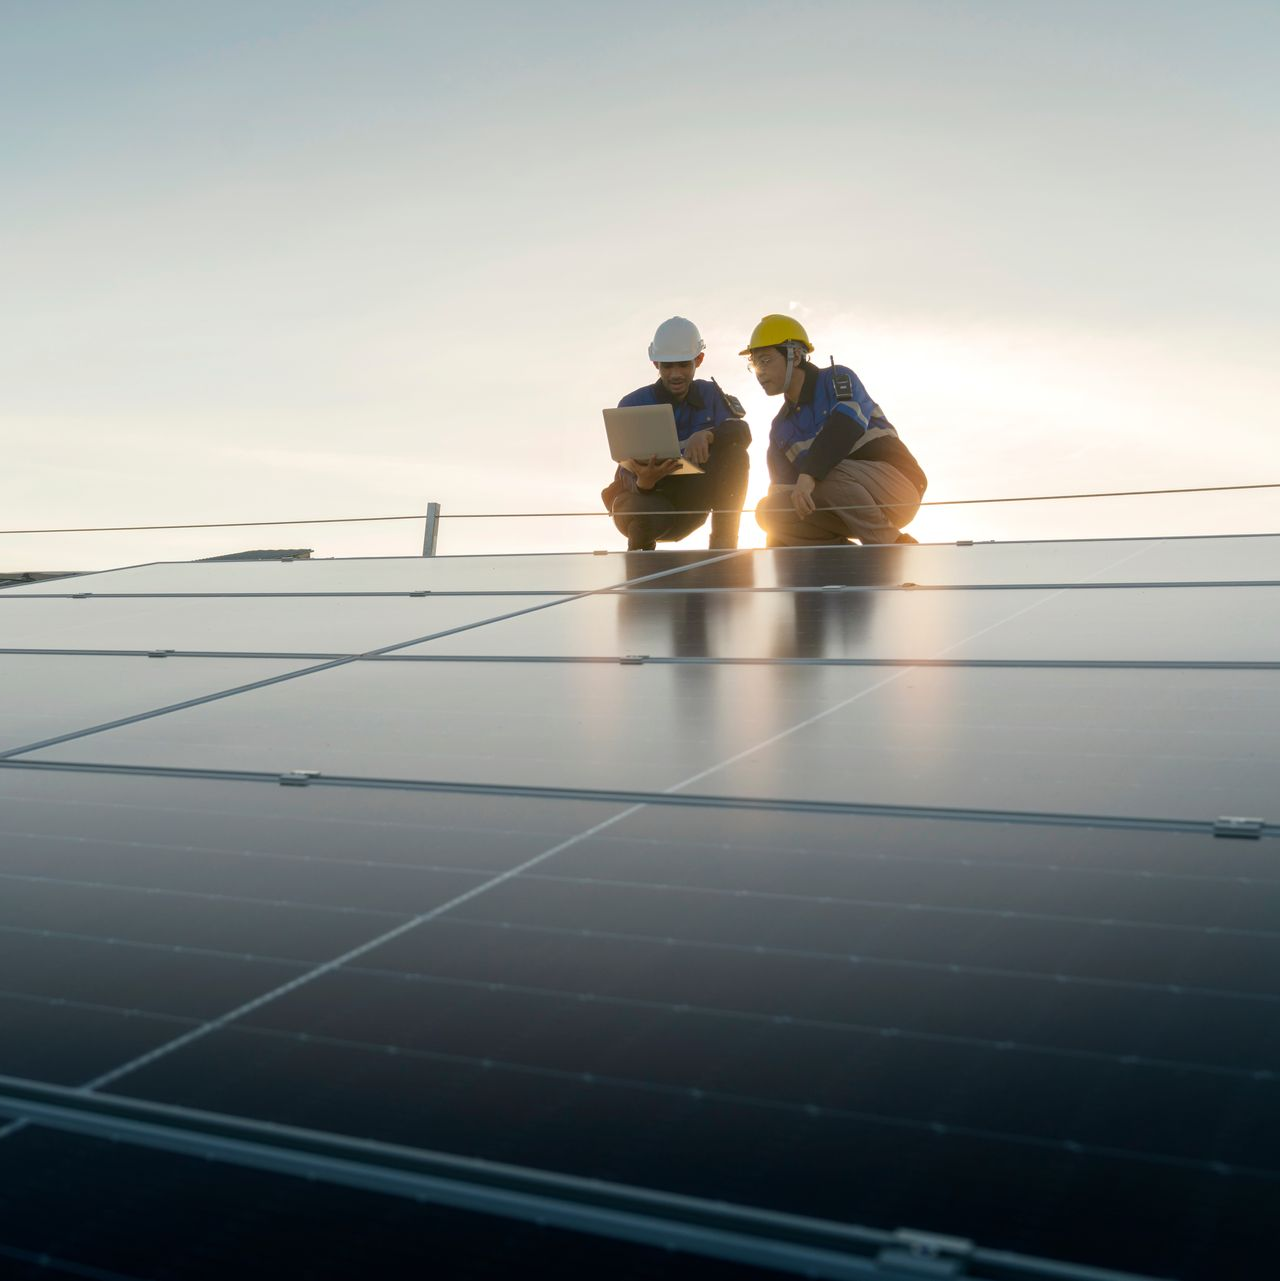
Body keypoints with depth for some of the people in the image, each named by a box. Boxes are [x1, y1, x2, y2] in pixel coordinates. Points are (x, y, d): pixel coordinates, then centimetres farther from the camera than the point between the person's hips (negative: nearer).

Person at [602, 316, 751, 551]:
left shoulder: (710, 395, -2)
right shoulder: (632, 405, -13)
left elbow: (742, 431, -21)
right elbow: (630, 477, -21)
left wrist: (706, 435, -42)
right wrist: (644, 481, -47)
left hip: (688, 504, 3)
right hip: (641, 496, -3)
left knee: (733, 451, -20)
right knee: (653, 514, -40)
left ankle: (724, 543, -19)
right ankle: (639, 547, -2)